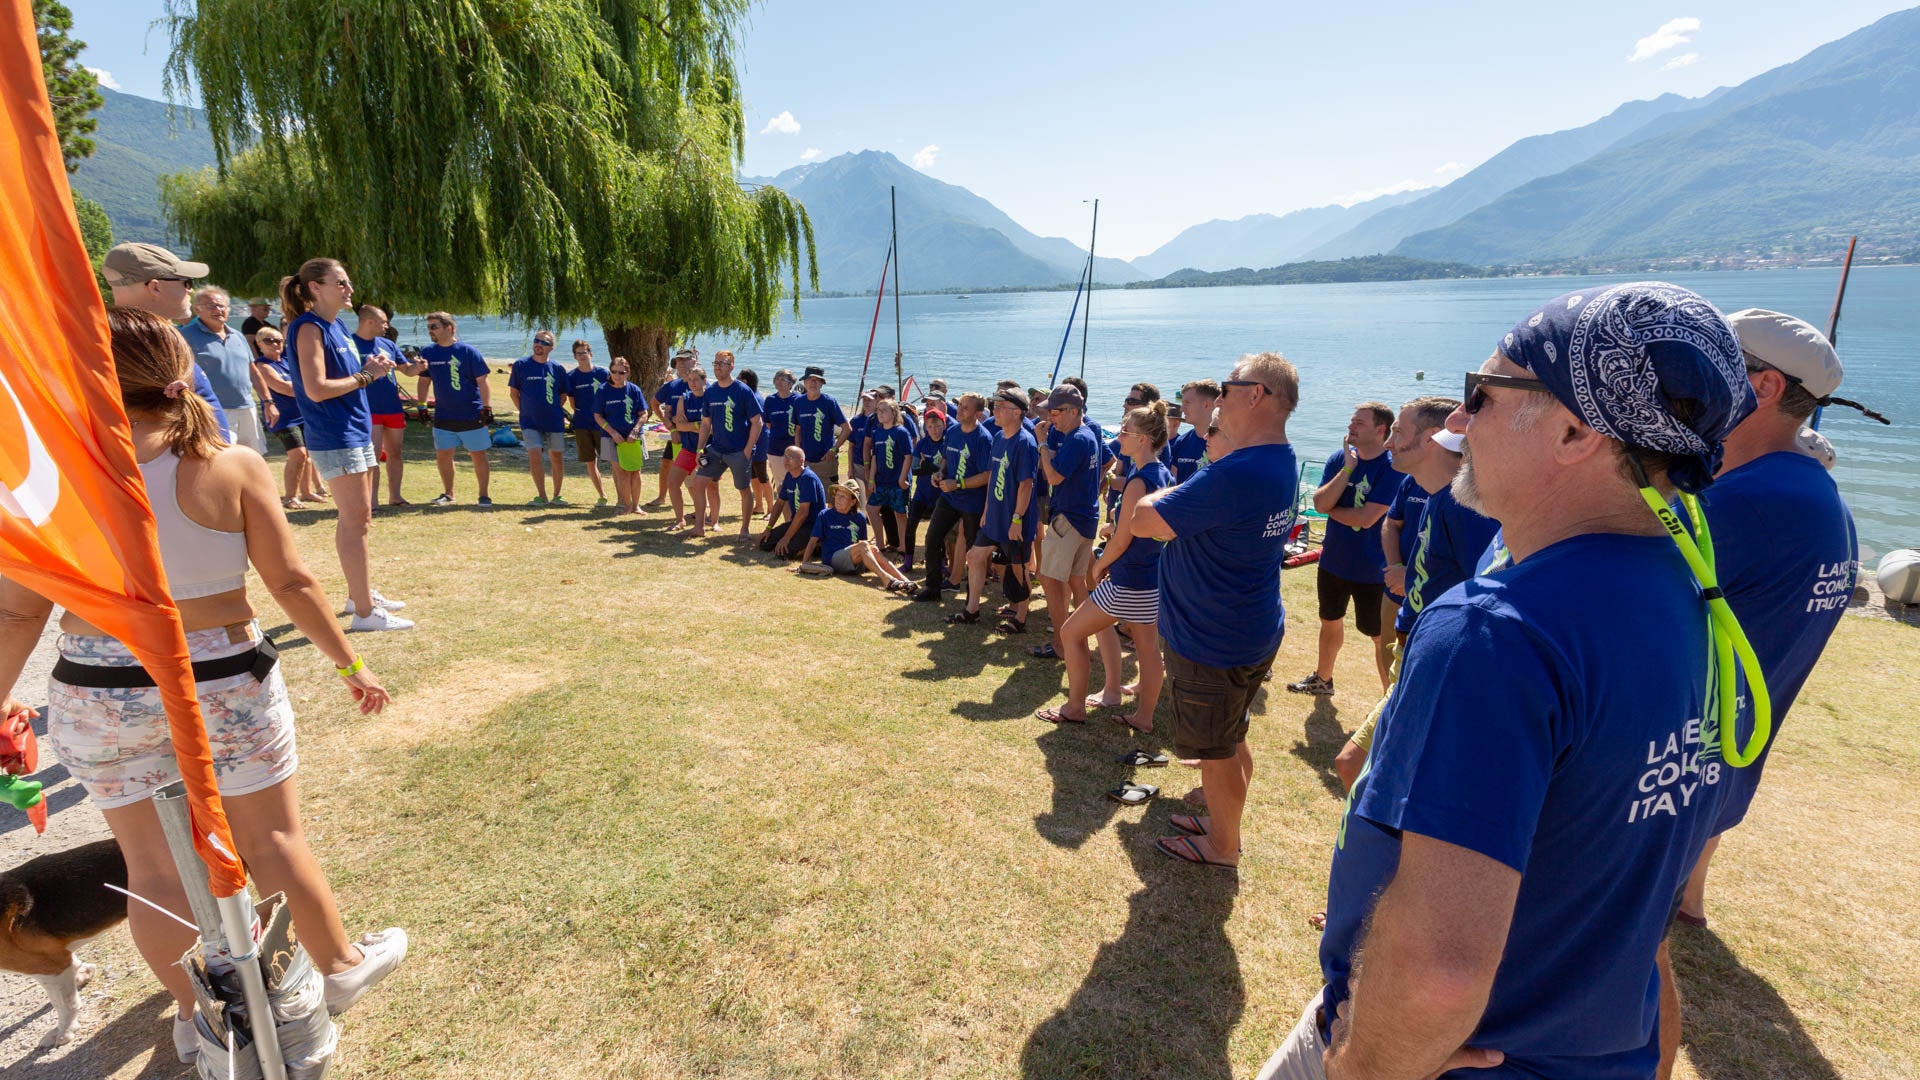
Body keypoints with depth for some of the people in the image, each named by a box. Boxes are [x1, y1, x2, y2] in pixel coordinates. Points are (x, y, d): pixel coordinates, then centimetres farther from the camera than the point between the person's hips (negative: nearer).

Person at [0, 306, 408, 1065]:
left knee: (152, 865, 16)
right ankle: (341, 967, 33)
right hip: (223, 684, -1)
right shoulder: (232, 467, -12)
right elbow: (291, 583, -11)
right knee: (273, 840, 14)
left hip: (100, 697, 2)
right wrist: (349, 663, -1)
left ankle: (193, 1013, 35)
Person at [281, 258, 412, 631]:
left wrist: (370, 368, 4)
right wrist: (366, 376, -15)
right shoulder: (309, 328, -13)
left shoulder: (338, 325, 13)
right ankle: (365, 611, -4)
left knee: (355, 519, 16)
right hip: (334, 438, -9)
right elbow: (316, 389, -21)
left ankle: (361, 593, 28)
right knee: (356, 522, -8)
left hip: (357, 432, 9)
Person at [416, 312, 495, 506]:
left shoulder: (469, 351, -9)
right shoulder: (428, 353, 4)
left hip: (472, 415, -4)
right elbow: (424, 381, 15)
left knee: (478, 455, 2)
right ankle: (448, 494, 21)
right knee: (442, 455, 7)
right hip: (443, 416, 4)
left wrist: (487, 408, -14)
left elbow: (482, 381, -9)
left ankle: (483, 495, 11)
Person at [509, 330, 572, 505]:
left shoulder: (557, 368, 2)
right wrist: (524, 411, 2)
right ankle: (541, 495, 0)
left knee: (557, 457, 6)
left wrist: (553, 410, 3)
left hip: (554, 421, 1)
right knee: (534, 455, -11)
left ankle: (557, 495, 19)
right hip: (530, 421, -1)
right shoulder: (520, 365, 0)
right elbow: (514, 392, 8)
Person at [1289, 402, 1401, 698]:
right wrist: (1348, 468, -19)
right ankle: (1322, 679, 42)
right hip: (1332, 562, 6)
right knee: (1330, 622, 23)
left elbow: (1366, 518, -25)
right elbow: (1319, 503, -13)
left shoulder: (1392, 468, -18)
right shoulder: (1339, 459, -1)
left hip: (1371, 570, -6)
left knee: (1381, 637, 6)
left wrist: (1330, 508, -10)